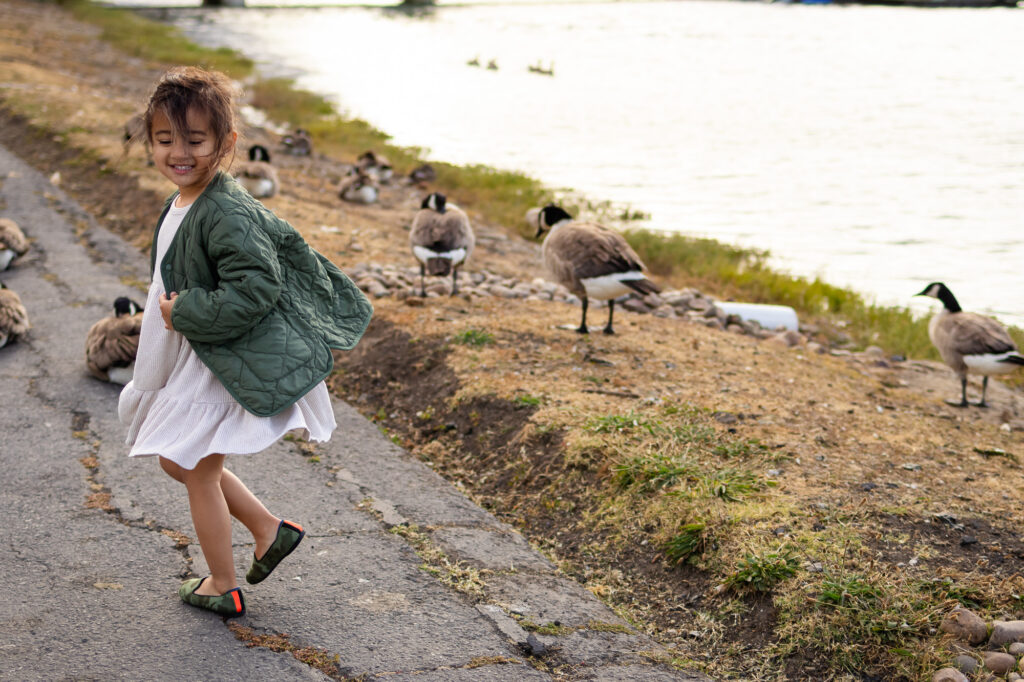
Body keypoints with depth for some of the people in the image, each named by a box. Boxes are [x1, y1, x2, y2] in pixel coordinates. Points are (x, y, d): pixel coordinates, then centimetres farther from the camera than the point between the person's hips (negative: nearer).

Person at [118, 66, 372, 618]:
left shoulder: (227, 215, -26)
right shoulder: (181, 204, 5)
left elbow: (257, 288, -31)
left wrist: (186, 312, -25)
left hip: (224, 364, -10)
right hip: (187, 357, 10)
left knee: (198, 471, 5)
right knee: (178, 460, 20)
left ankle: (222, 587, 25)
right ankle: (269, 529, 32)